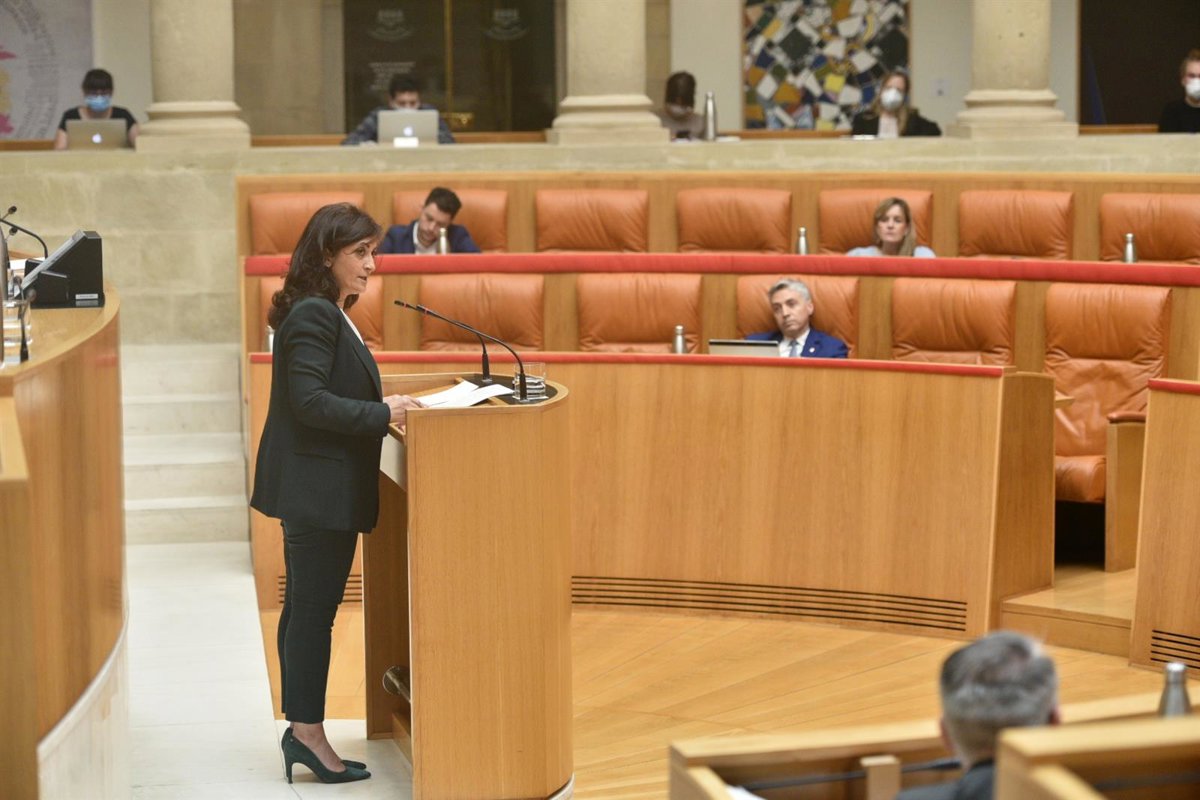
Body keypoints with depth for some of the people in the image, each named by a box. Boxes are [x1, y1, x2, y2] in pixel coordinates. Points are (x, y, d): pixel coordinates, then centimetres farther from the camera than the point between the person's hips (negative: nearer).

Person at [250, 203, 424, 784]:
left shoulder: (328, 313, 15)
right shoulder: (312, 315, -16)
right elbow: (309, 400, -23)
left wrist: (383, 409, 8)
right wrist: (382, 414, -22)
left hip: (321, 487, 10)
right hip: (317, 486, -10)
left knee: (306, 607, 12)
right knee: (313, 608, -5)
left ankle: (302, 731, 18)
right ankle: (307, 732, 1)